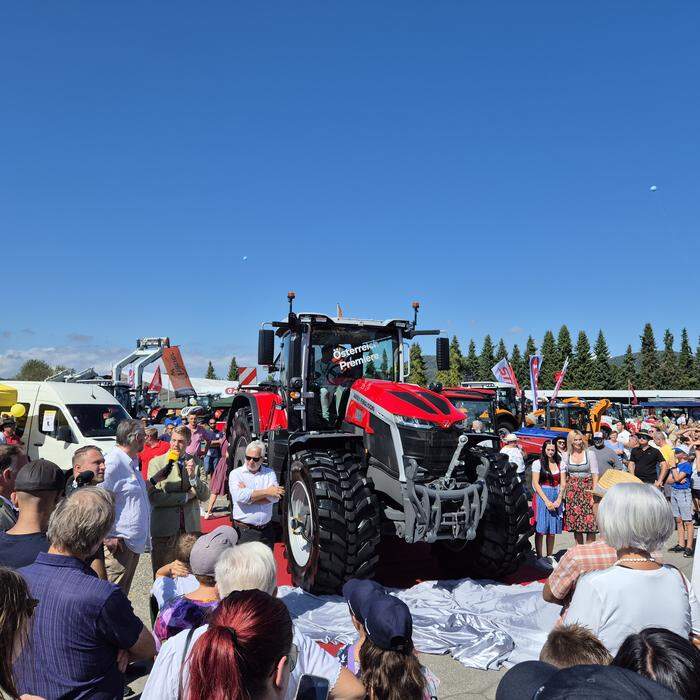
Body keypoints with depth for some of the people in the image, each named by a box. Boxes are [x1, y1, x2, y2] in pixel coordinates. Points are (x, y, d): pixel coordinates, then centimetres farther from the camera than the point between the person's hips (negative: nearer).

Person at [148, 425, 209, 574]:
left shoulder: (195, 462, 6)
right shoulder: (156, 462, -2)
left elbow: (205, 495, 2)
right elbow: (154, 497, -12)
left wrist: (193, 476, -13)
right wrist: (186, 496, -10)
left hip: (191, 528, 2)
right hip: (164, 528, -2)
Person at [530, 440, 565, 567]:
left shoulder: (560, 464, 10)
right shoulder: (537, 463, 1)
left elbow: (563, 484, 7)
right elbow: (536, 484, -5)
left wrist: (559, 500, -7)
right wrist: (546, 500, -12)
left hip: (557, 498, 3)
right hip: (542, 496, -3)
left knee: (552, 530, 7)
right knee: (540, 530, -3)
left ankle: (550, 556, 17)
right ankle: (539, 557, 4)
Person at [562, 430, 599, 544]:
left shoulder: (590, 453, 0)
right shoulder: (566, 455, 7)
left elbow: (595, 474, -2)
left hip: (587, 489, -2)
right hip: (572, 491, 3)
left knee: (589, 522, -7)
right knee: (575, 522, 5)